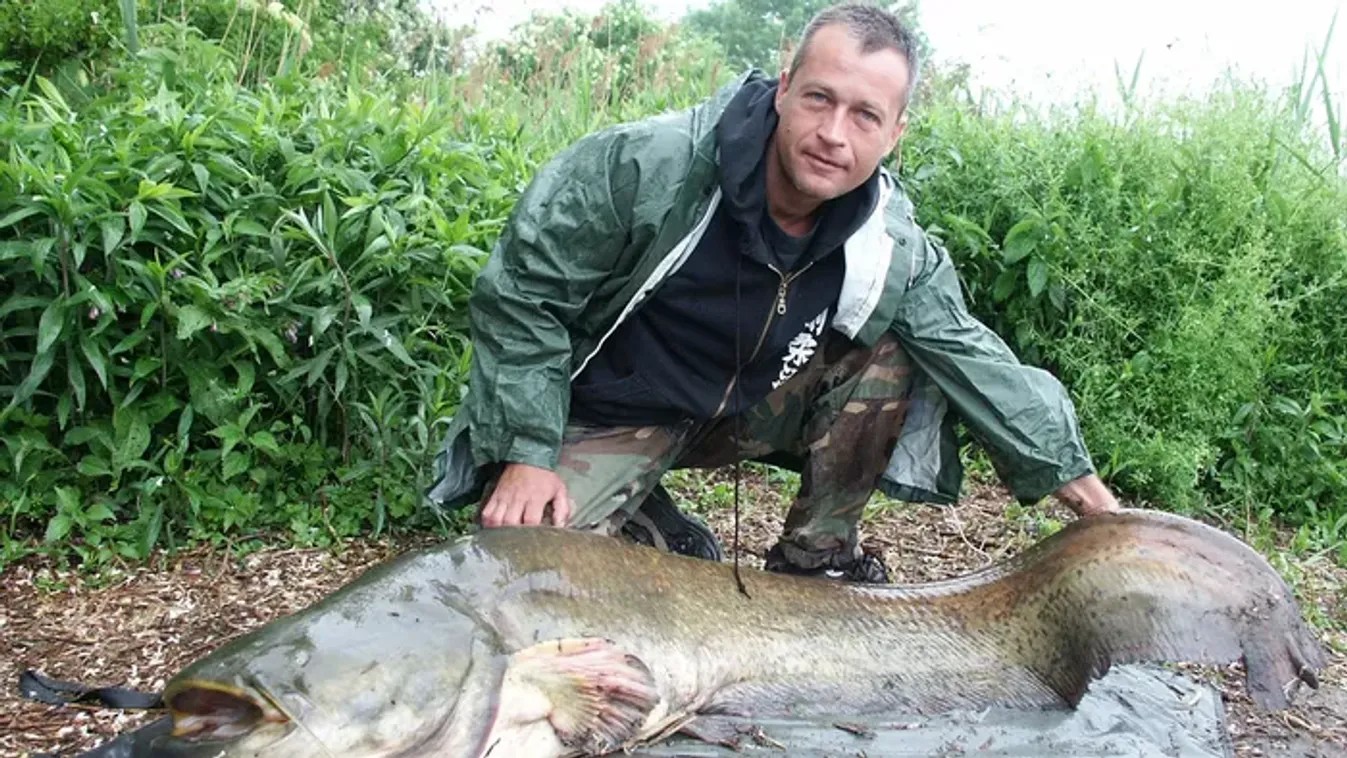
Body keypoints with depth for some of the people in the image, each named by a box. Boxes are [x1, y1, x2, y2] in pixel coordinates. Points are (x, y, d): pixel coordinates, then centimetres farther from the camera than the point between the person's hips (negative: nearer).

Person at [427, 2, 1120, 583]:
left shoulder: (894, 249, -14)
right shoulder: (644, 165, -27)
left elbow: (978, 361, -7)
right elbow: (522, 290, -19)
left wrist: (1081, 488, -9)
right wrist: (526, 455, -22)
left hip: (746, 411, 4)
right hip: (608, 415, -3)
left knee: (893, 355, -14)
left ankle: (816, 556, 2)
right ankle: (669, 541, 7)